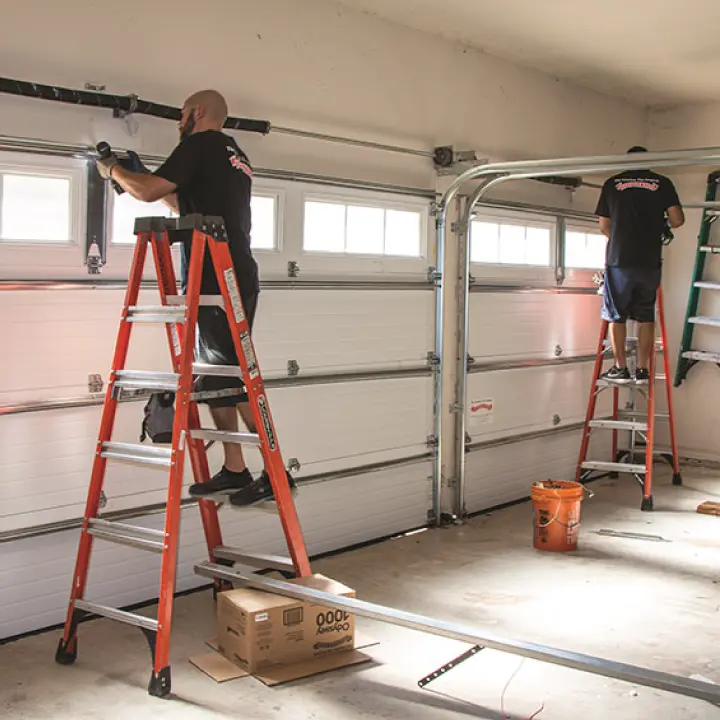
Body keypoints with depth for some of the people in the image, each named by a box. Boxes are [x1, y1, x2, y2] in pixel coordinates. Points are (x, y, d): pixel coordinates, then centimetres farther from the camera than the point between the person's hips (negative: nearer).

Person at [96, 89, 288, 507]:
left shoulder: (201, 144, -4)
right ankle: (234, 471, 15)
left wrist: (113, 170, 12)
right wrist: (142, 178, 34)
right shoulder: (237, 157, 24)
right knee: (213, 379, 12)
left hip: (216, 281, -9)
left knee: (232, 378, -9)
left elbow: (148, 191, -8)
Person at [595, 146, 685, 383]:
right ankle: (643, 370, 9)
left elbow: (604, 226, 11)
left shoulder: (612, 184, 7)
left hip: (619, 259, -1)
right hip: (650, 260, 1)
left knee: (617, 315, 9)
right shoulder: (662, 183, 6)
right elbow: (677, 219, -1)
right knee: (646, 315, 11)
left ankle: (621, 368, 8)